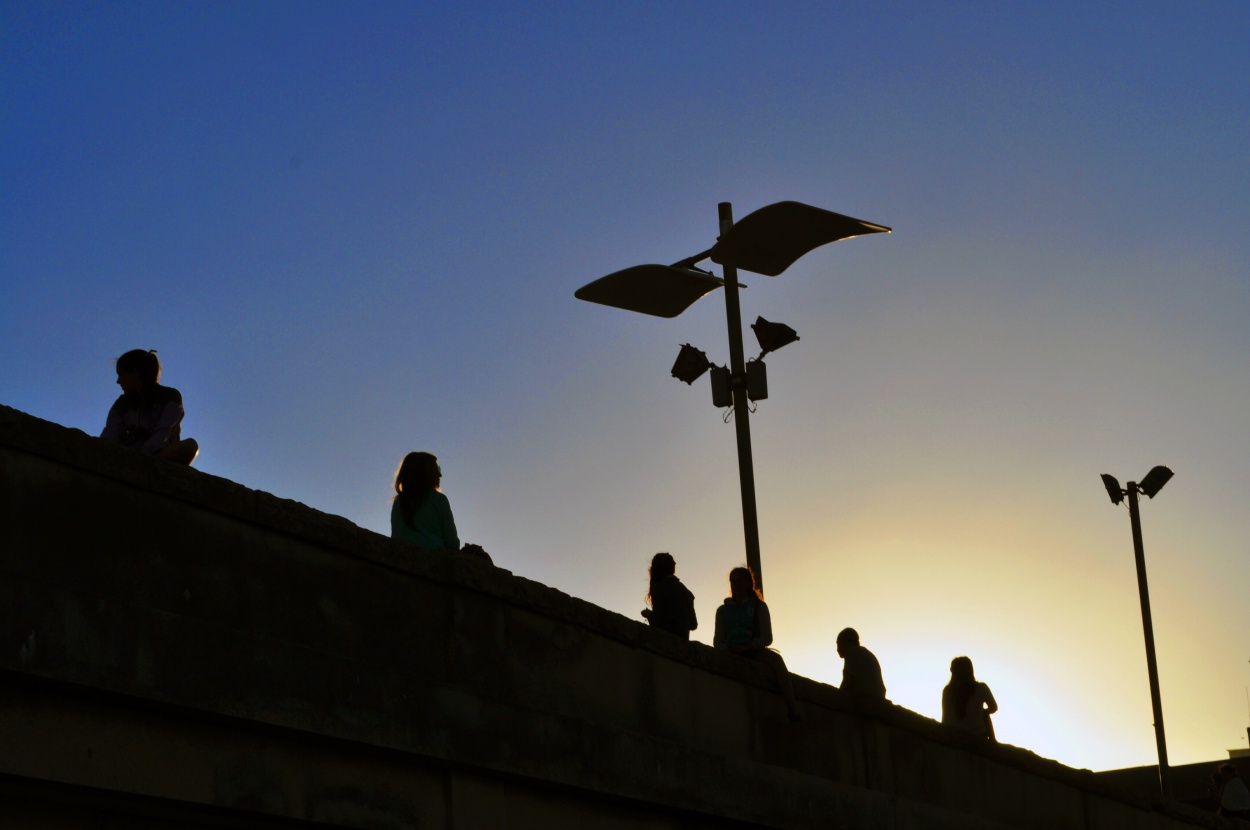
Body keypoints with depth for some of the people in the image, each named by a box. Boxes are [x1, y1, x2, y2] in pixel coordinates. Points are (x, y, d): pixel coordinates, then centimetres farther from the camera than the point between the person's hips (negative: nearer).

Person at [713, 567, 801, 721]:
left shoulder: (759, 607, 12)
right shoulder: (723, 610, 18)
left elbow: (767, 638, 2)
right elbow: (718, 640, 10)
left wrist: (745, 647, -15)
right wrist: (727, 650, -14)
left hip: (754, 651, -2)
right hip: (732, 654, 2)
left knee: (774, 658, -34)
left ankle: (792, 708, -44)